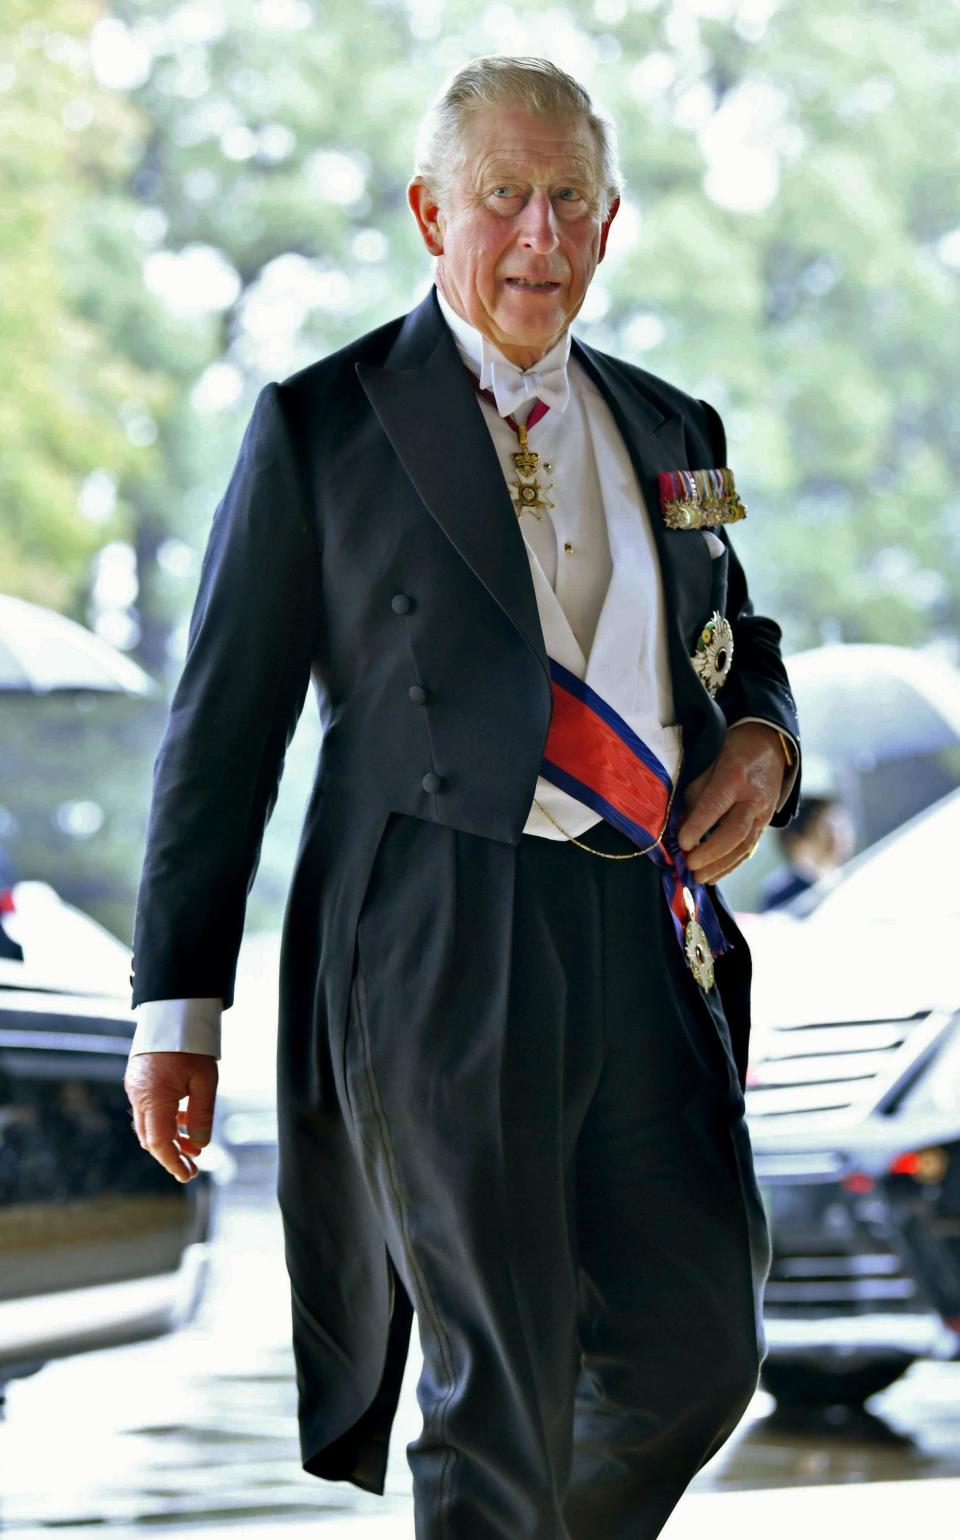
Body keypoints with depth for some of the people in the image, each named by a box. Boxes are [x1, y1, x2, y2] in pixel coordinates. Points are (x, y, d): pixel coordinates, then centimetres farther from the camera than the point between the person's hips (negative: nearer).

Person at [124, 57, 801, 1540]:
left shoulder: (673, 433, 17)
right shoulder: (322, 426, 3)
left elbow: (741, 647, 31)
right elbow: (223, 727, 3)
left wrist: (760, 744, 5)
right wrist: (178, 1007, 1)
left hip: (650, 948, 5)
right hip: (441, 957, -5)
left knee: (699, 1352, 6)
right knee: (498, 1393, -4)